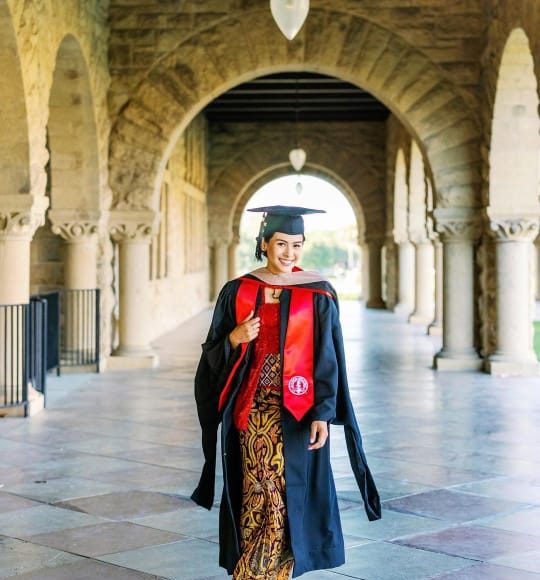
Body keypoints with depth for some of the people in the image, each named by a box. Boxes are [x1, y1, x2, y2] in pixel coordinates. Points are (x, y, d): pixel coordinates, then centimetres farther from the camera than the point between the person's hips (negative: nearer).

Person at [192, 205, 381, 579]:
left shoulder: (318, 294, -2)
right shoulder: (238, 292, 4)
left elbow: (328, 359, -4)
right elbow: (214, 356, 6)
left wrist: (323, 414, -13)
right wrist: (234, 340, -16)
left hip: (297, 412, -1)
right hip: (252, 410, 2)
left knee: (290, 494, -1)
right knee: (256, 493, 3)